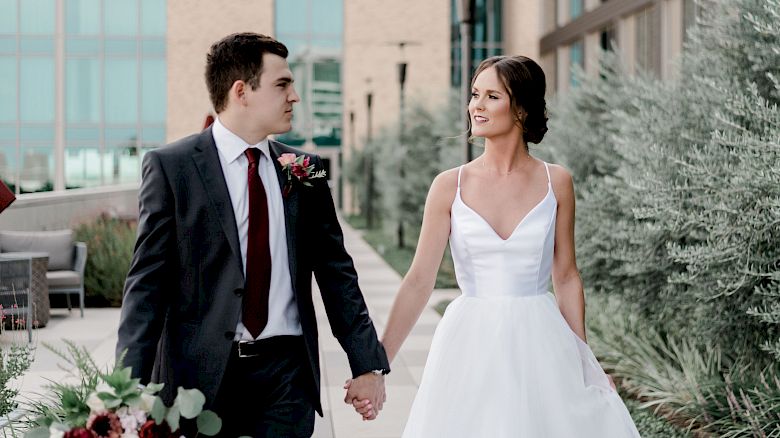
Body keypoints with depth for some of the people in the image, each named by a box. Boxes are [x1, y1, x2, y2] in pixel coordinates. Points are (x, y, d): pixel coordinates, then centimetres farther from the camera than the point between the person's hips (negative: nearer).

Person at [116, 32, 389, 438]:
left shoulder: (303, 170, 8)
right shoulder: (171, 166, -2)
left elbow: (336, 272, 11)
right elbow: (147, 281, -5)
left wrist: (368, 363, 8)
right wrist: (132, 384, -12)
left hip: (286, 372, 3)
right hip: (201, 373, -3)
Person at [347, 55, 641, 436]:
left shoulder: (556, 182, 0)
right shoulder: (450, 186, -2)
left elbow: (566, 278, 7)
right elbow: (419, 280, -4)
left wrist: (583, 360, 7)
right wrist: (378, 363, -10)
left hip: (540, 342, 0)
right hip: (470, 347, 0)